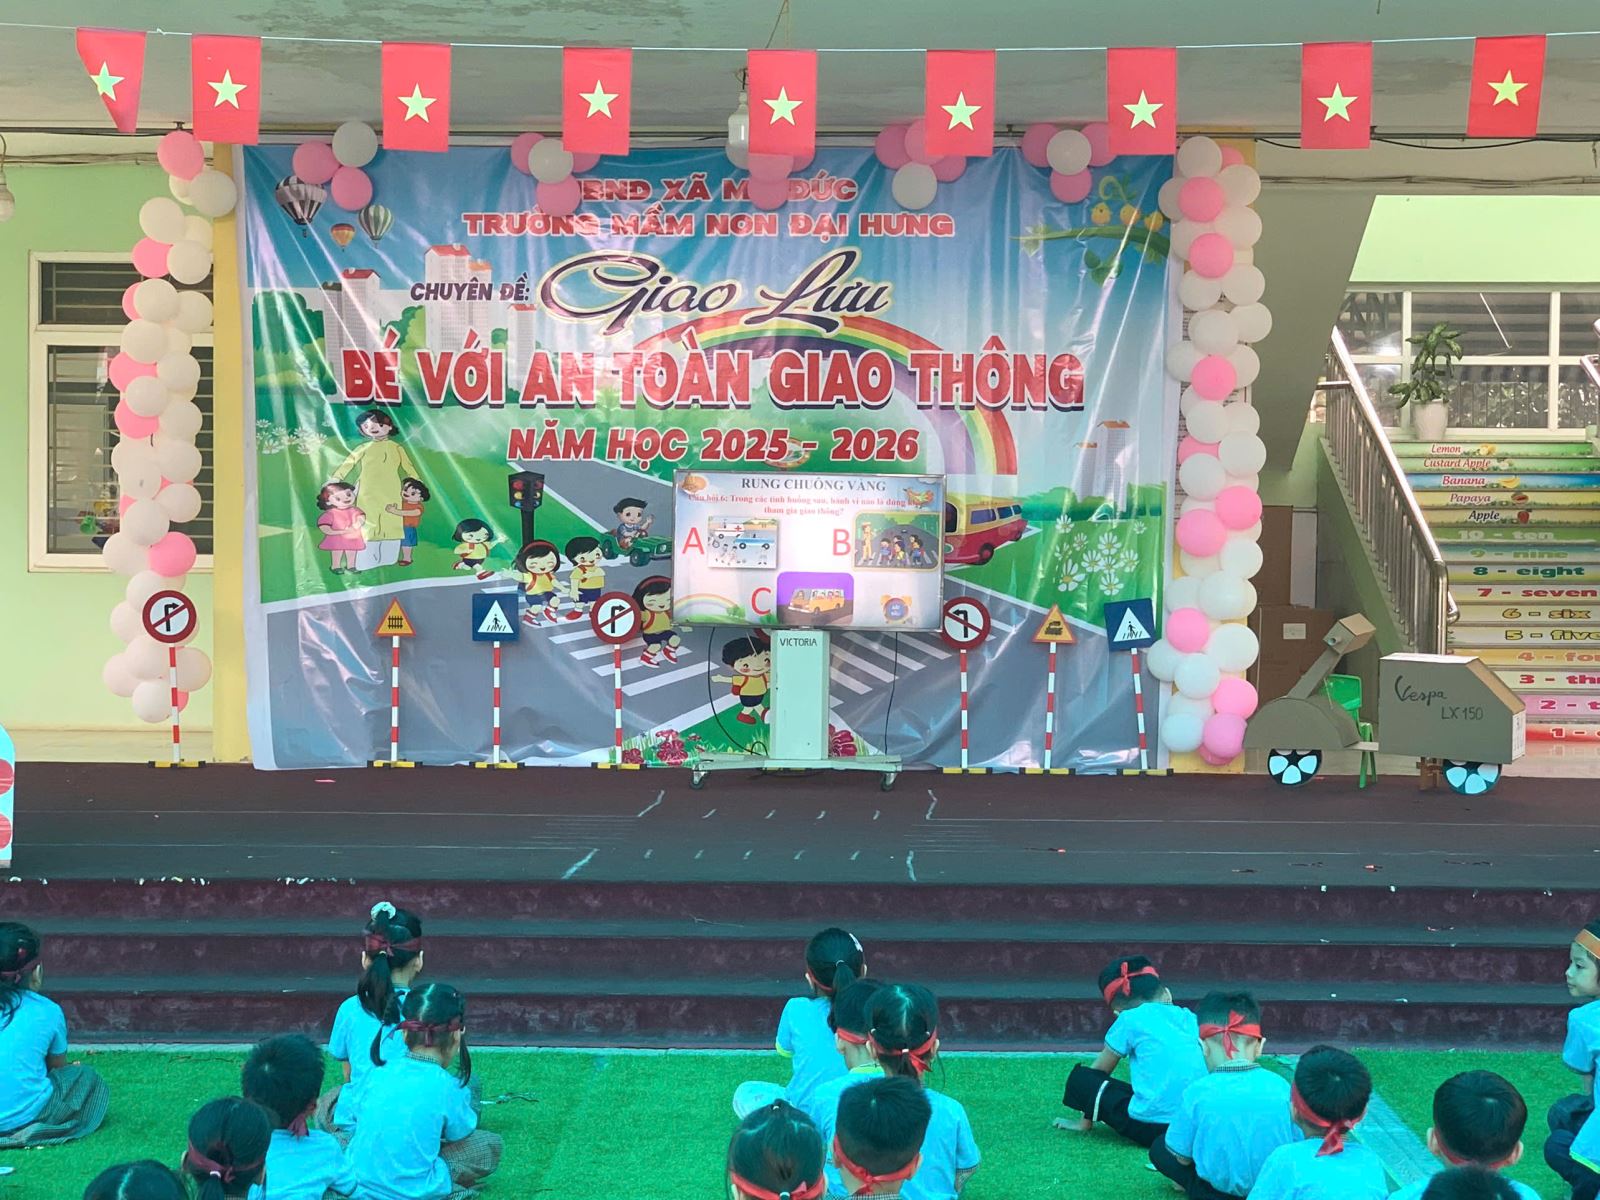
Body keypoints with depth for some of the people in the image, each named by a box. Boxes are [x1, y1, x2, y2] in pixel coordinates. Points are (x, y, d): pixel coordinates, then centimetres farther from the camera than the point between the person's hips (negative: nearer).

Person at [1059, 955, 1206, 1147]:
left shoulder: (1129, 1019, 4)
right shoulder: (1189, 1018, 16)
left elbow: (1098, 1070, 14)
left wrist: (1085, 1122, 27)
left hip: (1152, 1126, -4)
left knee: (1079, 1078, 8)